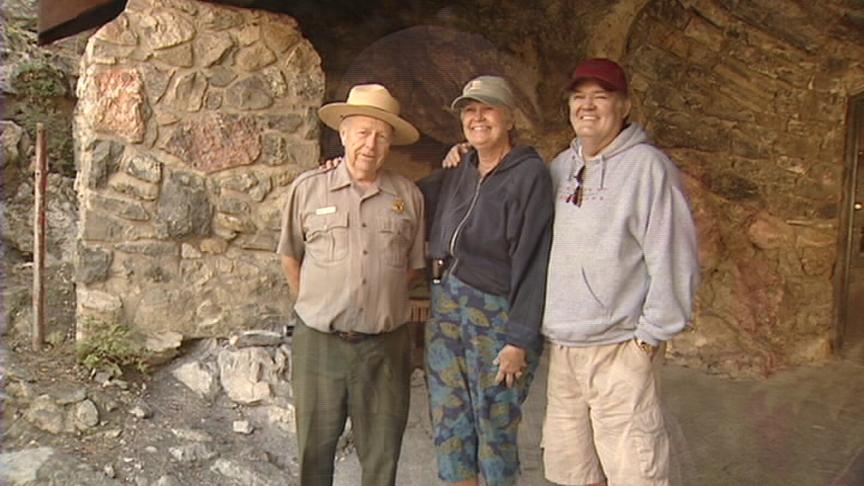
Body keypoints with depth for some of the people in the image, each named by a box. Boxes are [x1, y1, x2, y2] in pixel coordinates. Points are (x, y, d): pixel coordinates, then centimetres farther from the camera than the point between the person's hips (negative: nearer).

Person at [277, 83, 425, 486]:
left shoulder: (408, 196, 2)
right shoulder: (307, 189, -1)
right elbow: (290, 257, 10)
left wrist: (380, 300, 10)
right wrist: (316, 306, 10)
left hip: (385, 346, 1)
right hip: (319, 343, -1)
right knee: (315, 449, 12)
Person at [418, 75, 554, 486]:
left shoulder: (530, 174, -10)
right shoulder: (458, 174, 9)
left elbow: (532, 262, -14)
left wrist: (519, 340, -16)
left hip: (496, 314, -6)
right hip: (446, 310, 6)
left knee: (494, 426, 6)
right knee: (448, 422, 13)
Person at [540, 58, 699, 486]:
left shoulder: (647, 166, -9)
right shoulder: (561, 166, 11)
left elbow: (674, 260, -12)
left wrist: (652, 334, -12)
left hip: (619, 350, -6)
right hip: (560, 346, 7)